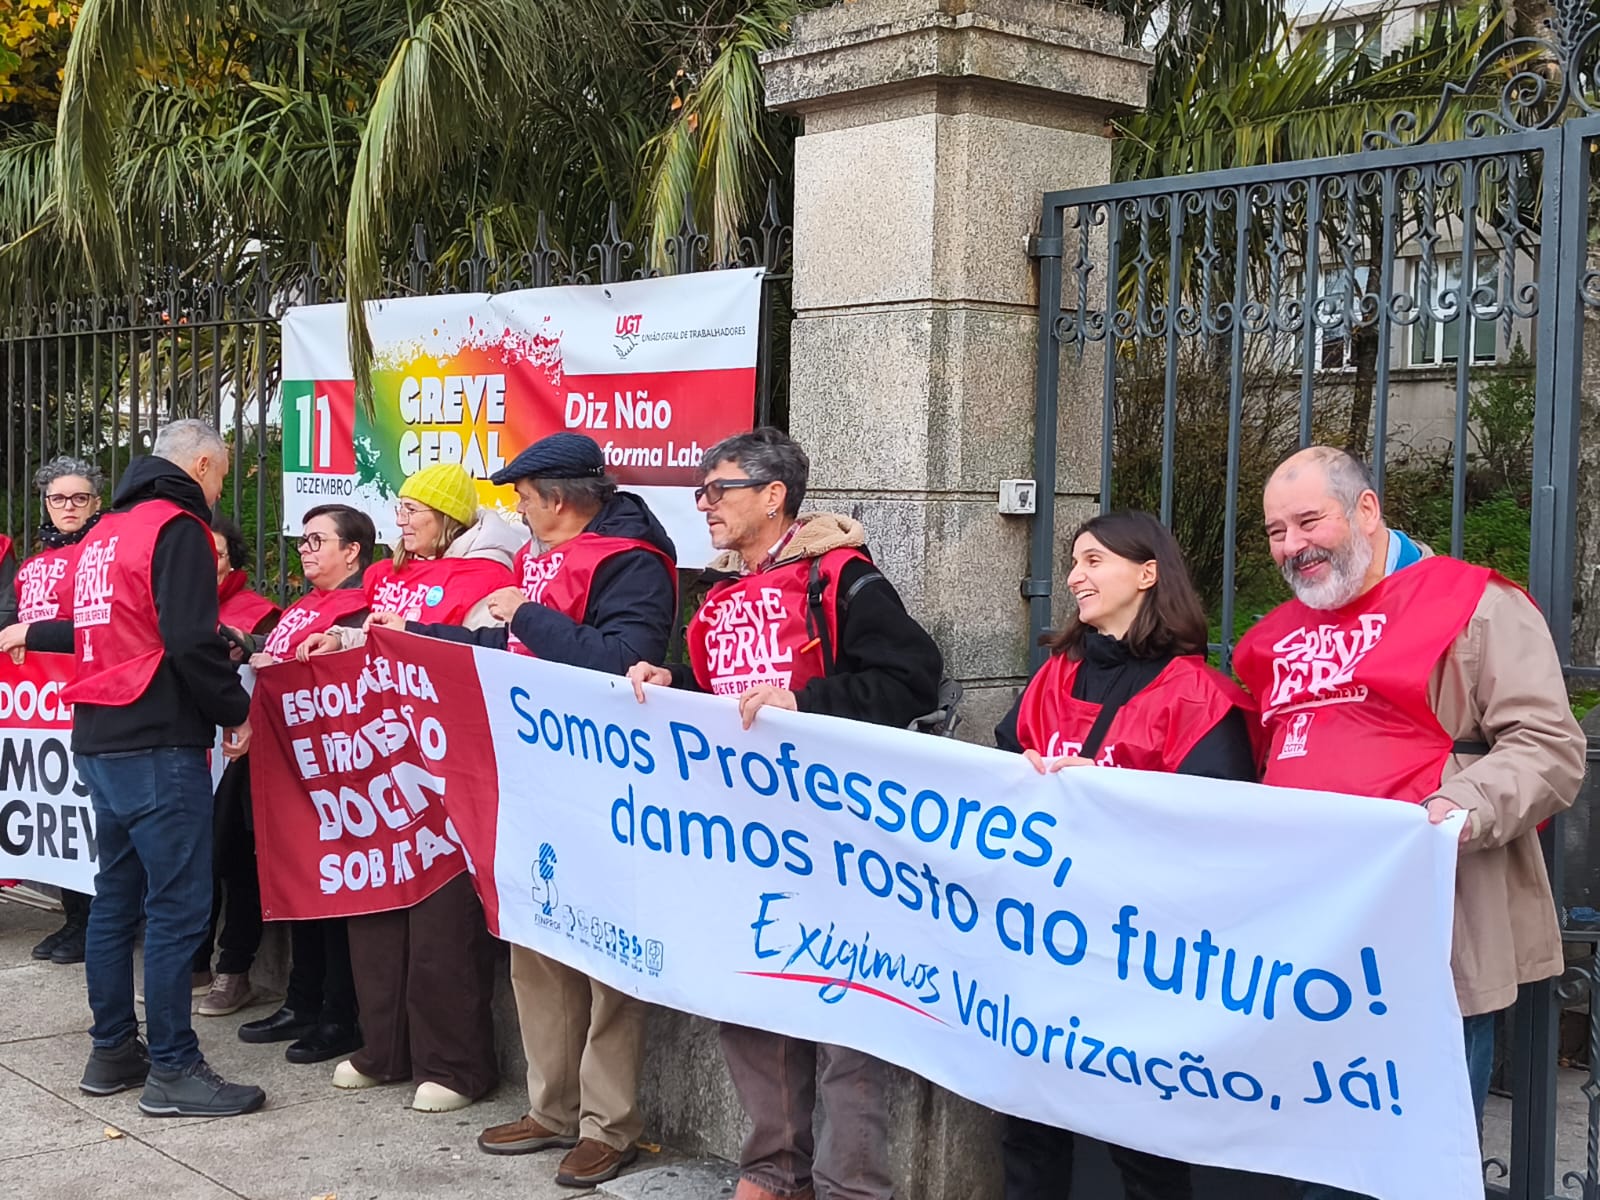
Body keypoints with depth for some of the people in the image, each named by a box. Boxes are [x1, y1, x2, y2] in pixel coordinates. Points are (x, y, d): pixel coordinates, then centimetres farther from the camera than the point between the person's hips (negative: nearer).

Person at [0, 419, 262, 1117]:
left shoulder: (105, 531, 17)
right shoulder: (177, 527, -11)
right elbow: (191, 640, -19)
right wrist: (236, 711, -10)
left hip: (99, 742, 9)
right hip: (158, 746, -9)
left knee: (116, 897, 15)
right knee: (178, 906, -5)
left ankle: (112, 1052, 22)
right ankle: (172, 1071, -2)